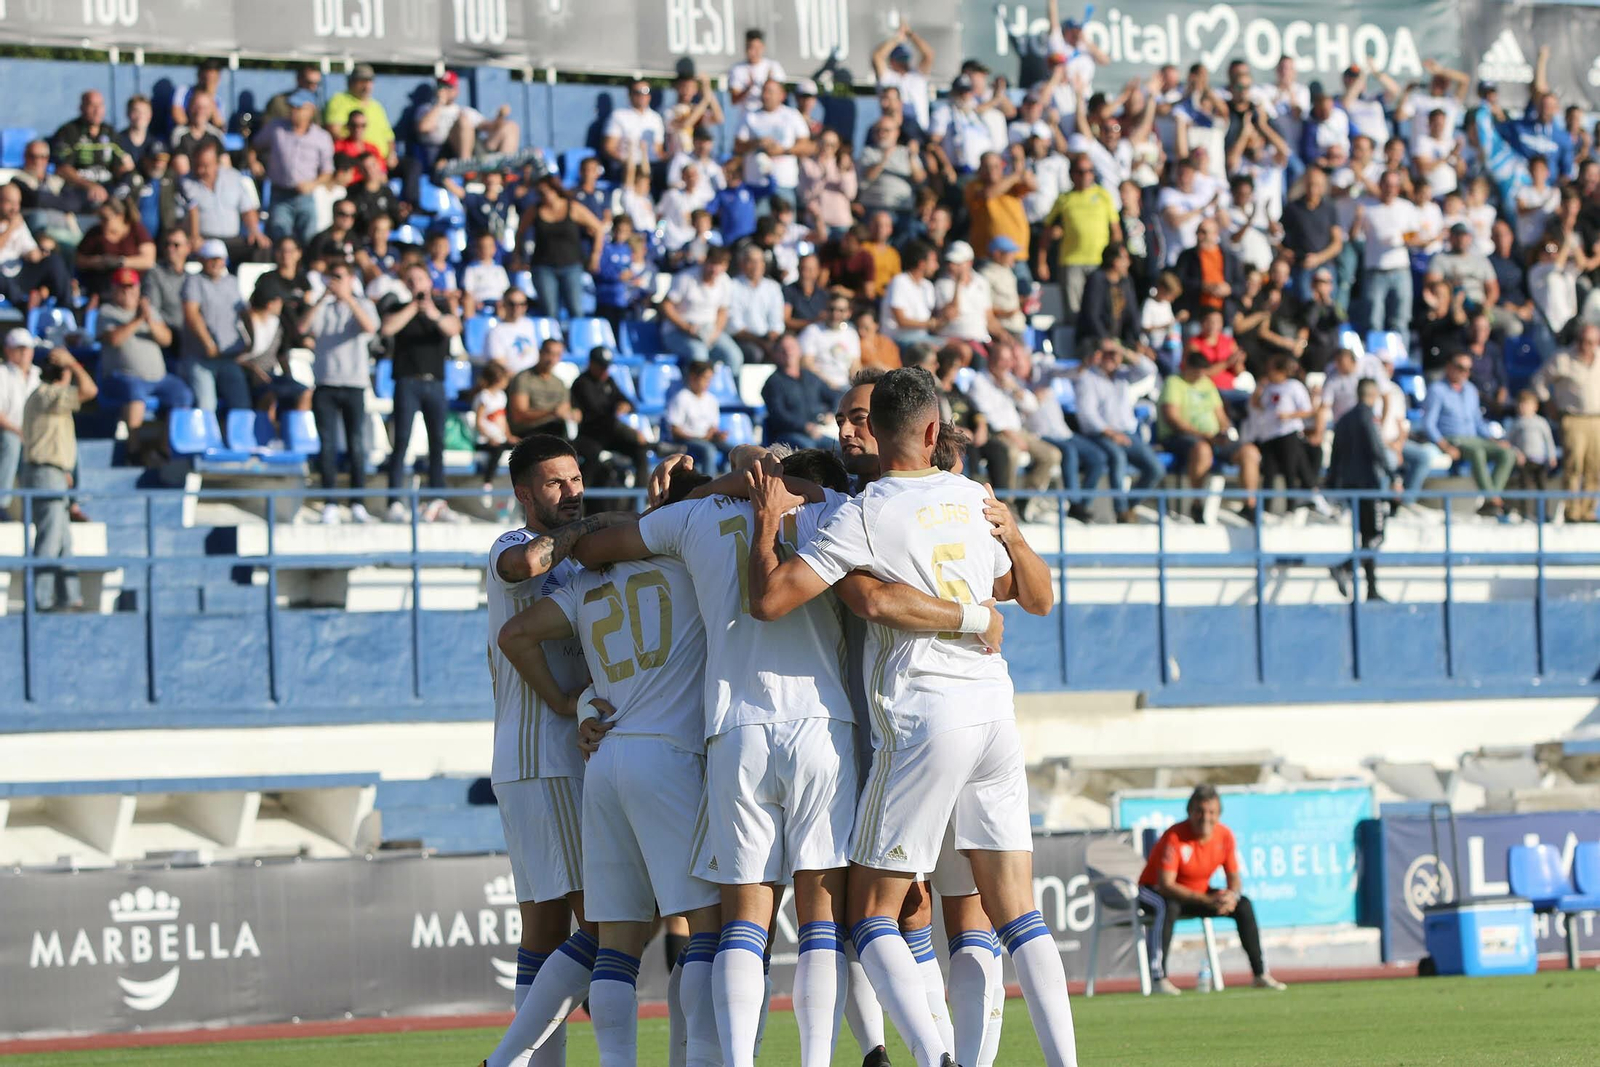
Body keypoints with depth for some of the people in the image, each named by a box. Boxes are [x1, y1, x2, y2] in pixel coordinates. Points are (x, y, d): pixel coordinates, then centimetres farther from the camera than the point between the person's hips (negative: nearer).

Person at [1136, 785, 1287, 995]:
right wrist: (1206, 900, -39)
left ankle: (1260, 974, -2)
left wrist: (1232, 895, -27)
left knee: (1244, 905, -9)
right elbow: (1166, 885, -32)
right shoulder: (1175, 837, -27)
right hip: (1154, 891, -6)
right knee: (1168, 907, -39)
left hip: (1199, 891, 6)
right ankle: (1158, 977, -38)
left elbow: (1234, 878, -1)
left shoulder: (1224, 836, -9)